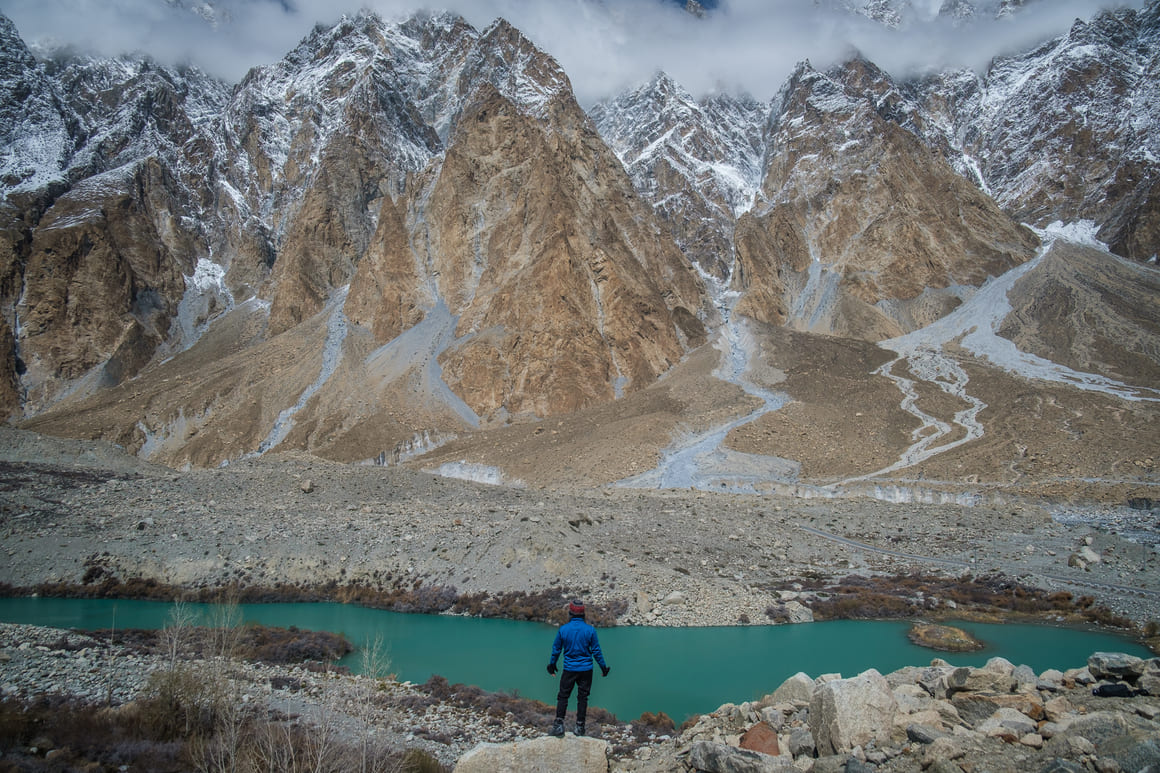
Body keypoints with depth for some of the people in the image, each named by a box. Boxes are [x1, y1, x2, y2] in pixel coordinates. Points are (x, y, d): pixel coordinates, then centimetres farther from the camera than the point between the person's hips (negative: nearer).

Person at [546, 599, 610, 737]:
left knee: (563, 696, 9)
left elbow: (556, 649, 3)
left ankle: (559, 724, 1)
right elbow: (596, 651, -2)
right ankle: (580, 726, 13)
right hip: (586, 669, 1)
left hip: (569, 669, 0)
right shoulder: (590, 630, -9)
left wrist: (552, 665, 19)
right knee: (582, 697, 10)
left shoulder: (563, 629, -8)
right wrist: (603, 667, 12)